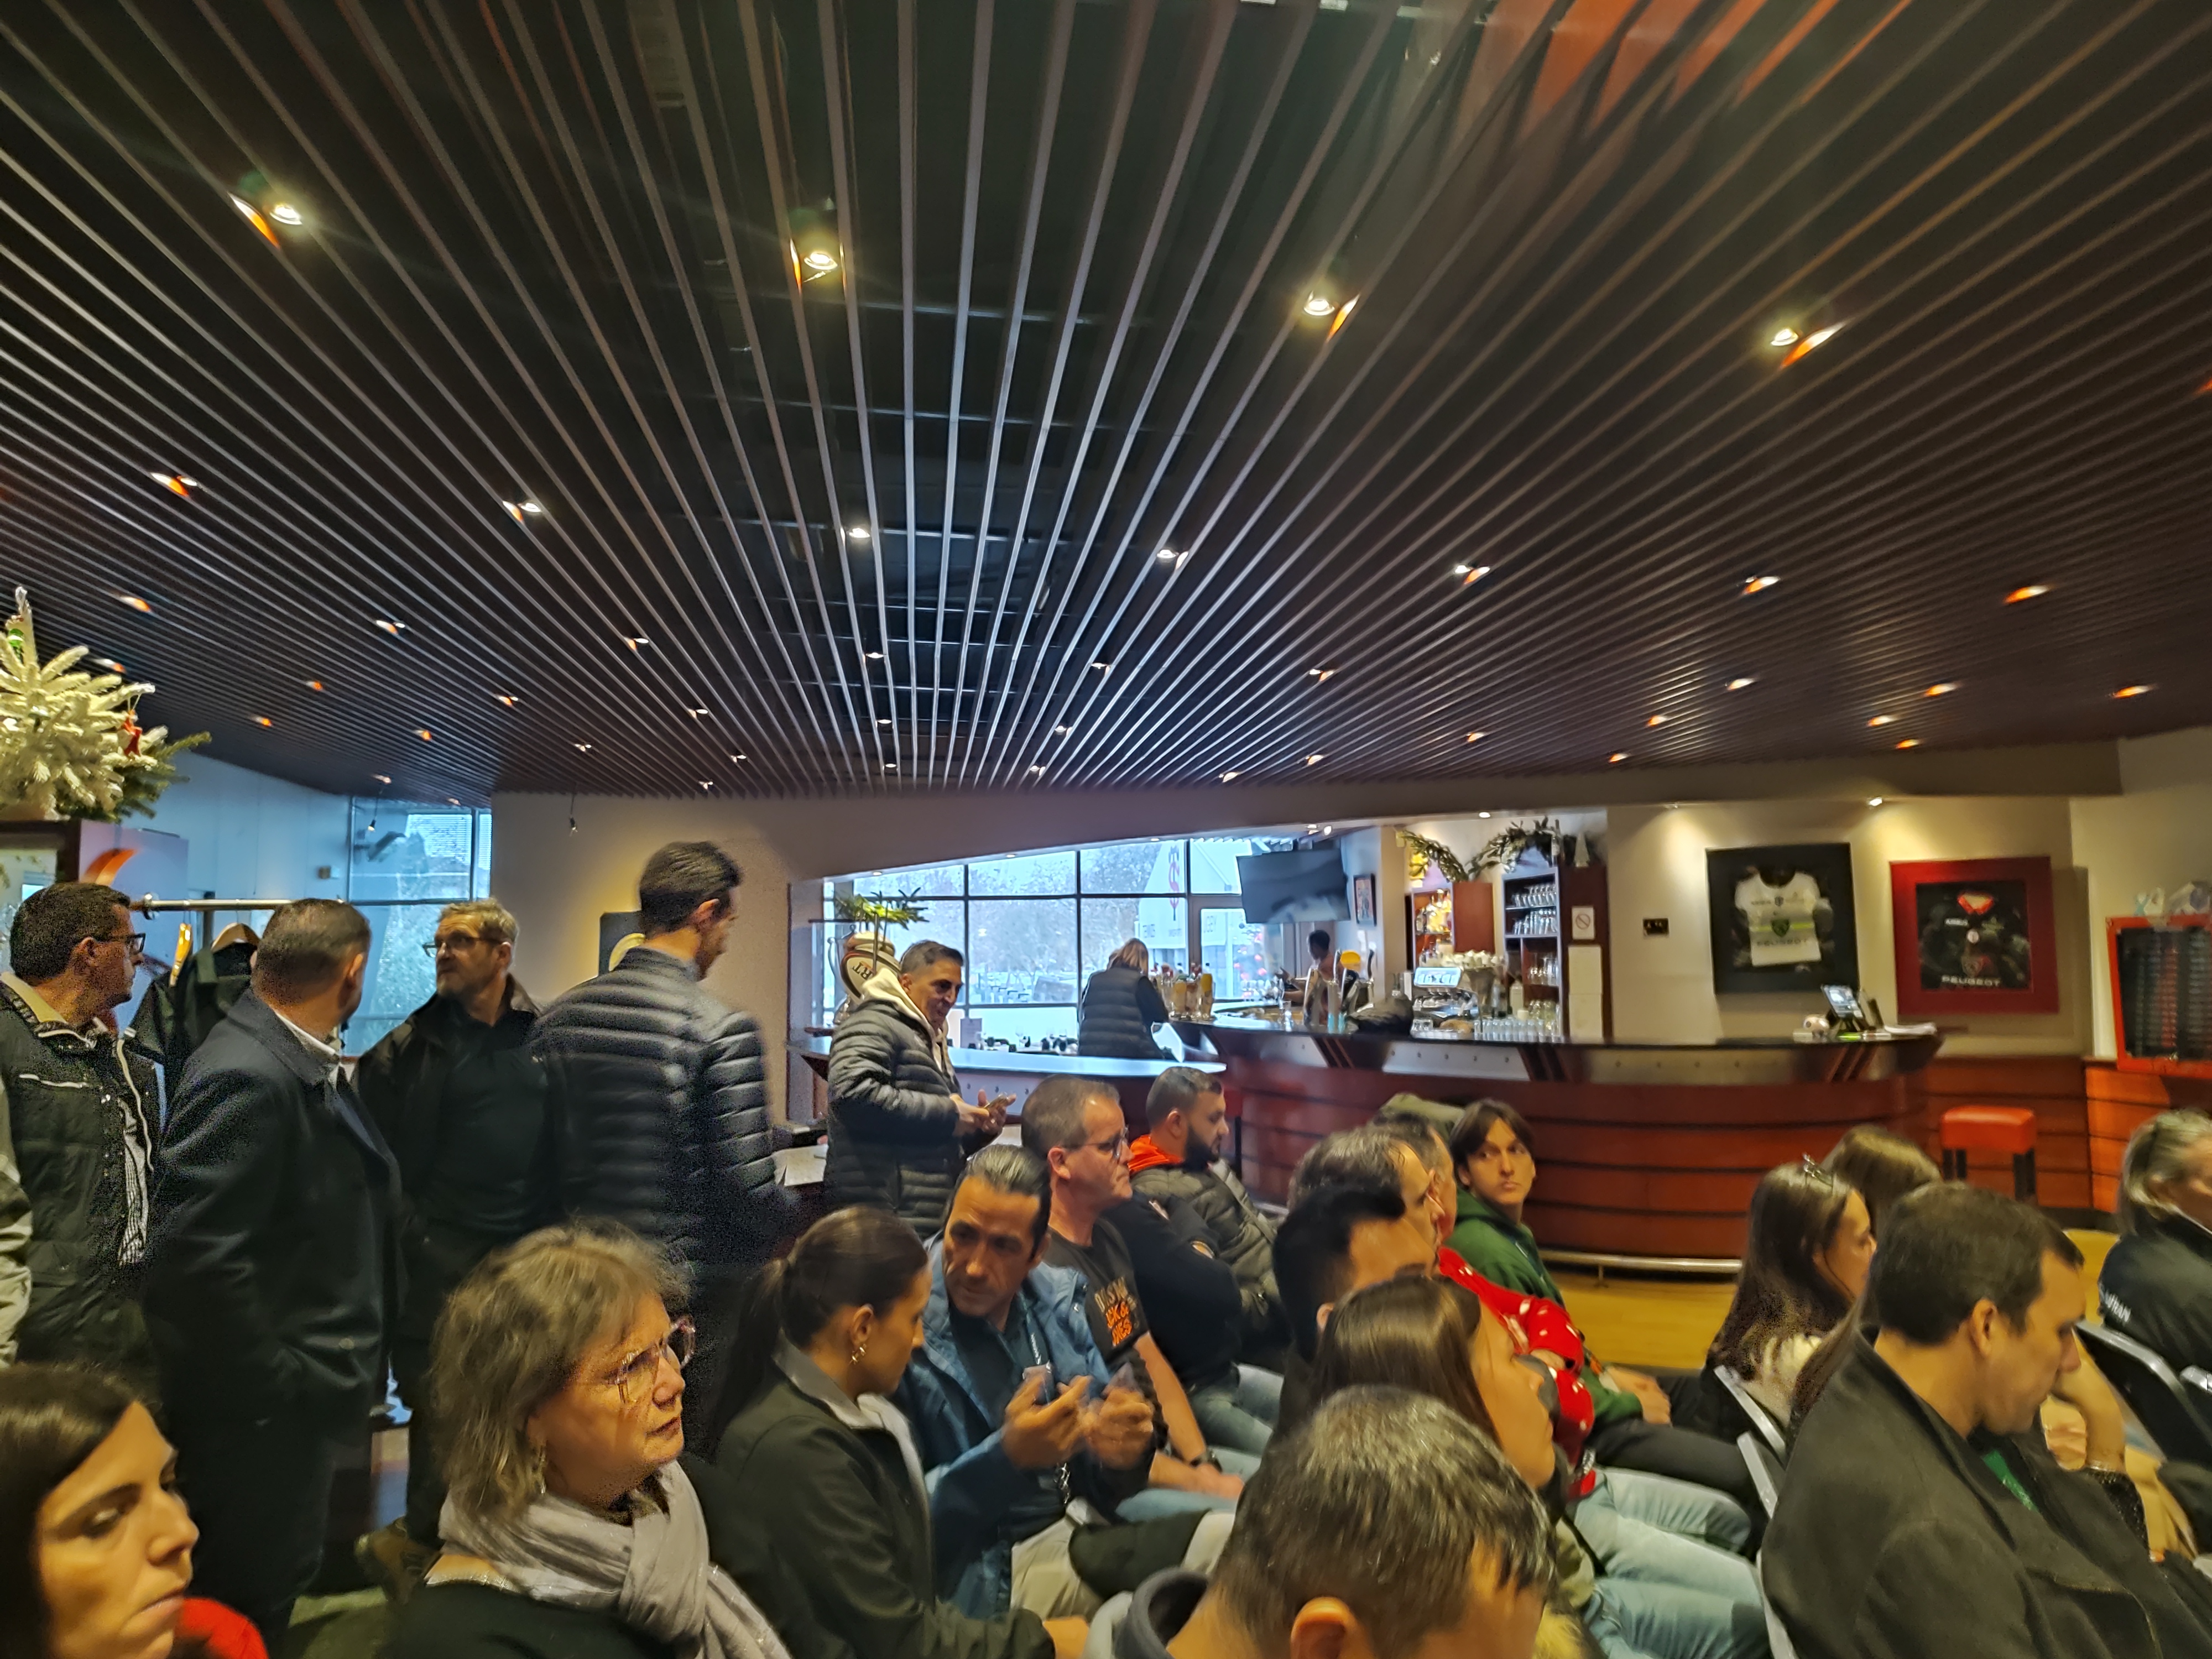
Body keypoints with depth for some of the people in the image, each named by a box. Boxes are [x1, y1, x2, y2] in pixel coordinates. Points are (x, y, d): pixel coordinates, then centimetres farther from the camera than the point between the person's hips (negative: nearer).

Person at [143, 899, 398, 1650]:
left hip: (302, 1391, 9)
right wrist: (280, 1384, -20)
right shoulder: (247, 1077, -25)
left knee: (274, 1586, 24)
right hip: (264, 1412, -9)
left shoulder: (309, 1066, 4)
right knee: (252, 1601, 11)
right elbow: (196, 1254, -28)